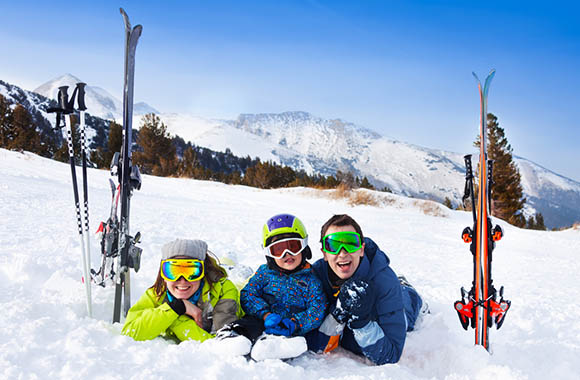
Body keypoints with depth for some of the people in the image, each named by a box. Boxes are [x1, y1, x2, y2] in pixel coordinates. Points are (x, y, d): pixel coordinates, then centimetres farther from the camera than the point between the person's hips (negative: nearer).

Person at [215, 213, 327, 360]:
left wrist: (294, 324, -18)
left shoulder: (310, 279, 8)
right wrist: (266, 314, -14)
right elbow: (248, 294, 5)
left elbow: (317, 311, 1)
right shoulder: (265, 272, 13)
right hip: (260, 320, 2)